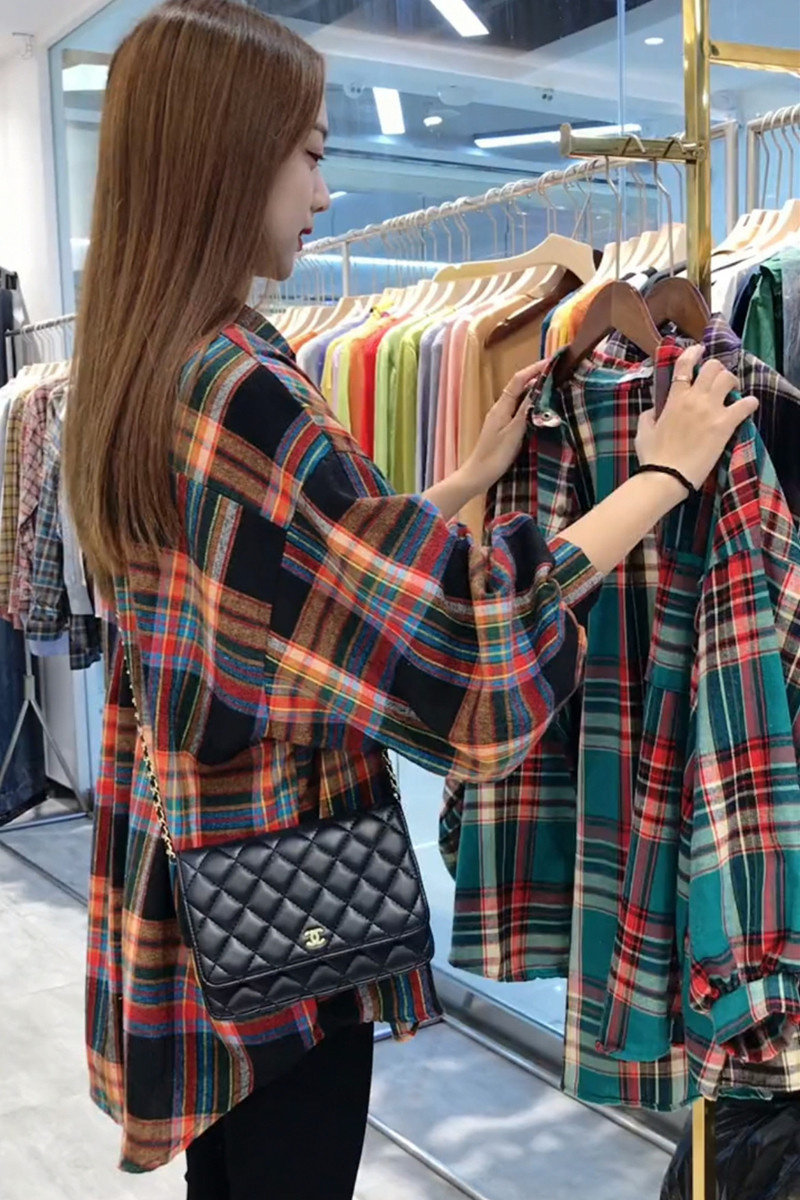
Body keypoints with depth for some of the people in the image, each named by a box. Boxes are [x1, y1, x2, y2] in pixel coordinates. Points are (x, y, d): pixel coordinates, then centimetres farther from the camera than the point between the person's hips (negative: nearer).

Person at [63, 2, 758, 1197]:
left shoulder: (143, 370, 5)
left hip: (184, 884, 9)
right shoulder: (238, 389, -25)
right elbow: (474, 632, -24)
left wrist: (472, 476, 11)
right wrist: (668, 471, -13)